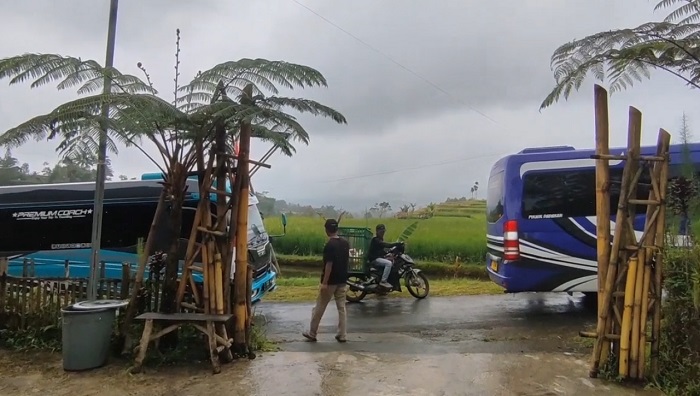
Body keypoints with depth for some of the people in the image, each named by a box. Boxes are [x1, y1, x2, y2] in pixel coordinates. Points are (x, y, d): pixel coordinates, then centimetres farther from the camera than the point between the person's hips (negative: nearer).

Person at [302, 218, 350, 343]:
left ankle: (312, 333, 16)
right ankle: (342, 335, 11)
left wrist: (324, 282, -19)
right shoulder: (345, 243, 3)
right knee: (341, 308, 10)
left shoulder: (329, 245, -19)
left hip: (331, 281, -6)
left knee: (319, 308, 6)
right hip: (342, 280, 7)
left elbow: (329, 264, -21)